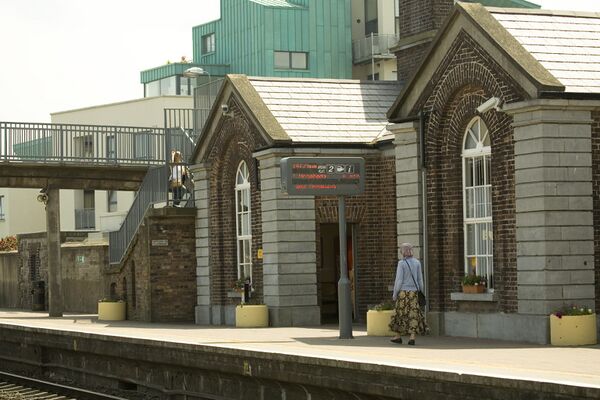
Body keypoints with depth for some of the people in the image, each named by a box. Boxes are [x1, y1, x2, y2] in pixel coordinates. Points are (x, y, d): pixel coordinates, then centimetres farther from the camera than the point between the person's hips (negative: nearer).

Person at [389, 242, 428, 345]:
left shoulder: (401, 263, -10)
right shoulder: (417, 263, 3)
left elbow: (399, 280, -10)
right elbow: (420, 279, 7)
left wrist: (395, 294, -3)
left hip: (403, 292, -3)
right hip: (413, 291, 3)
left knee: (401, 313, 9)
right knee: (413, 314, 3)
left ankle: (398, 337, 20)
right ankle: (412, 337, -5)